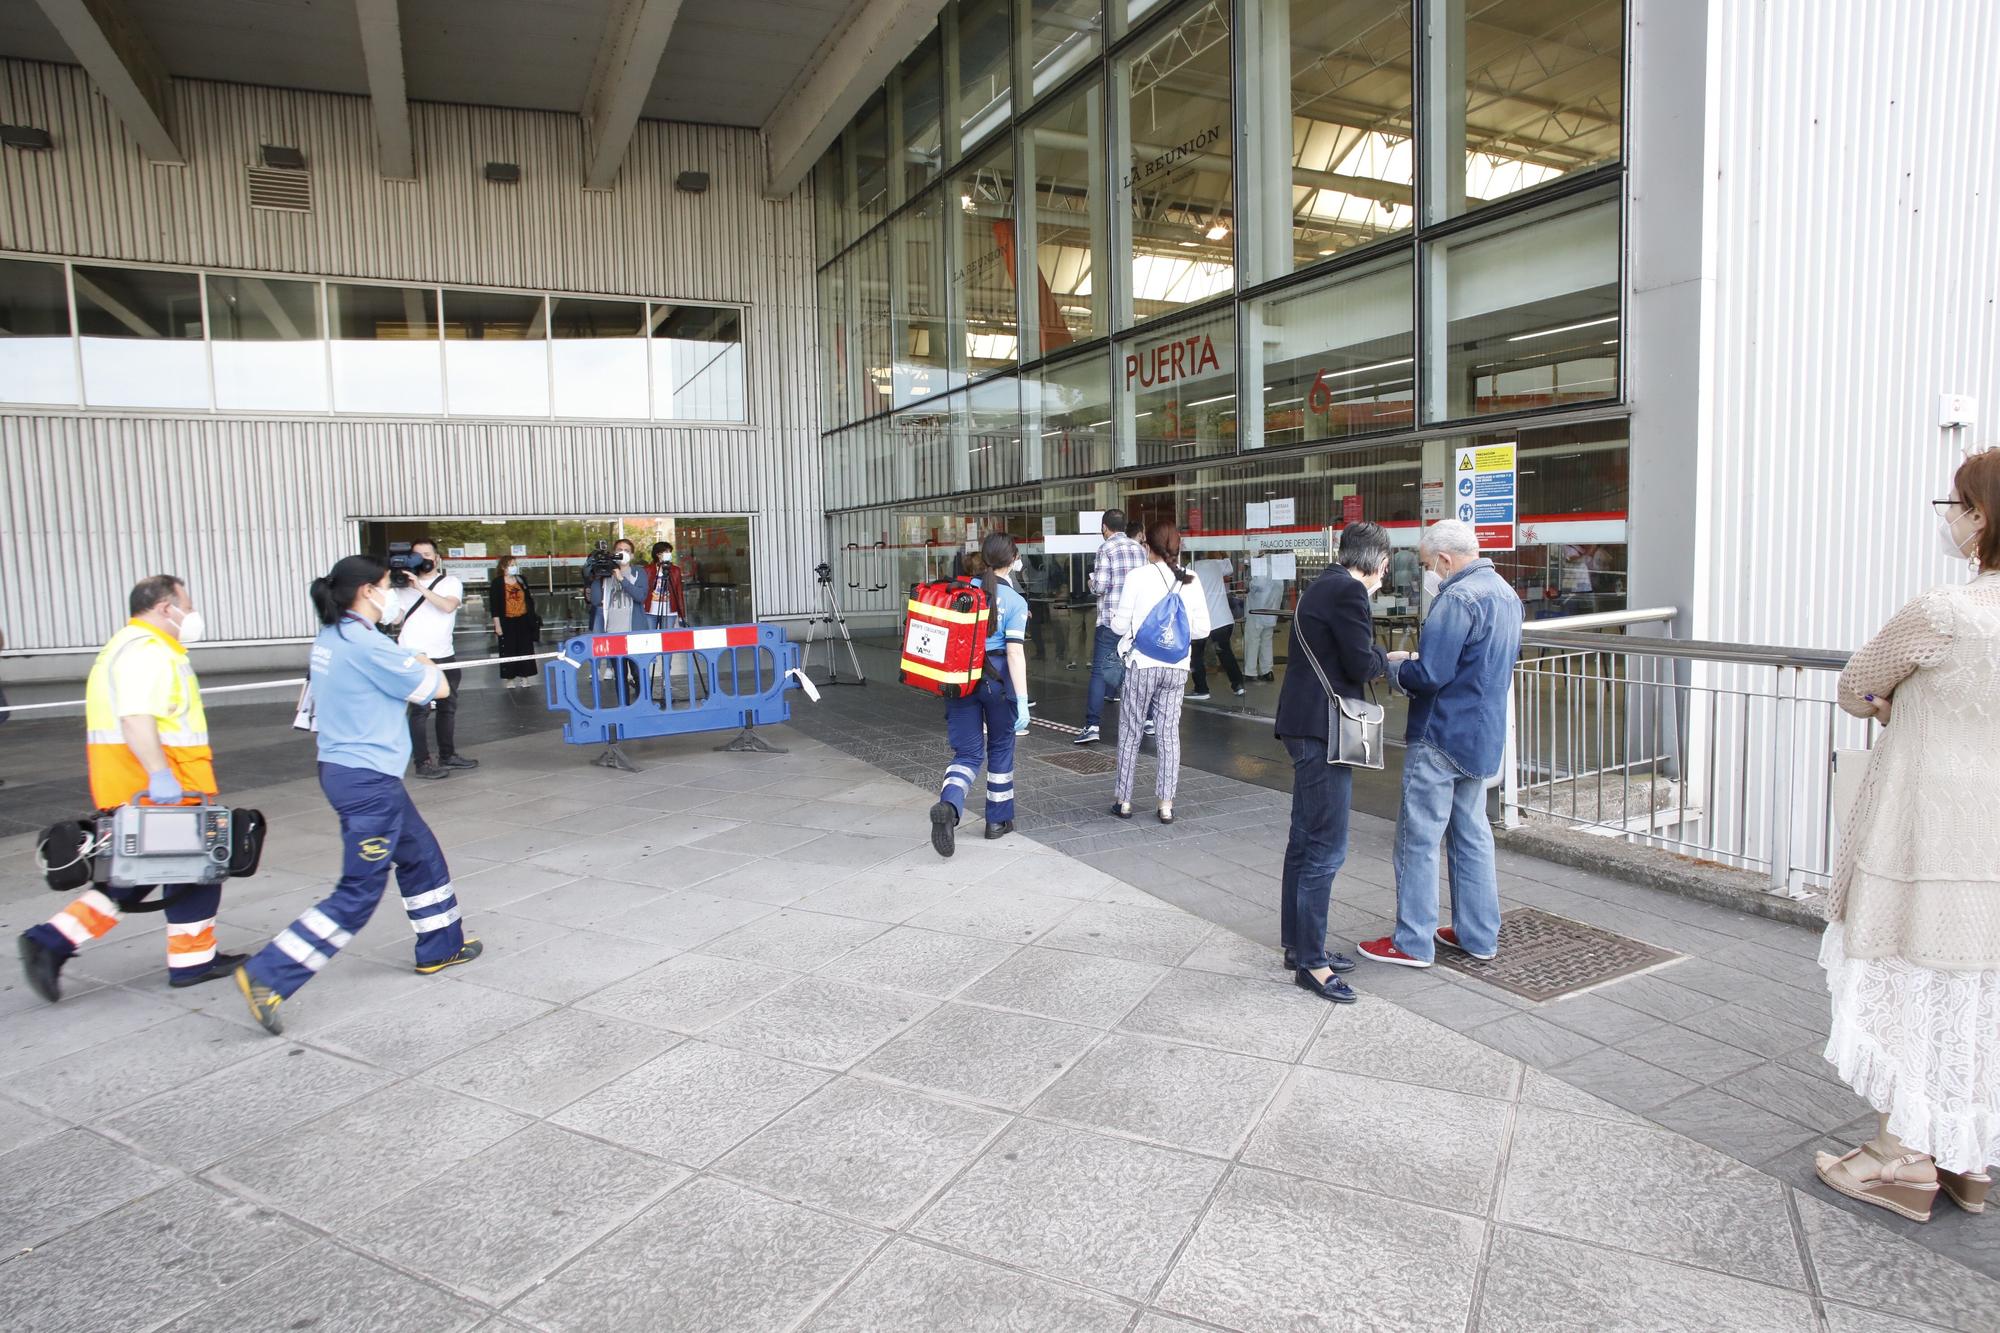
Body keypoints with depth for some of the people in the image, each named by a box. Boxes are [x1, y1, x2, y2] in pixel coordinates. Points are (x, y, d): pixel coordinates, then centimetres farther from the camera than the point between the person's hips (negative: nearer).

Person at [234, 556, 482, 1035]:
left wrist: (406, 660, 6)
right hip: (367, 781, -10)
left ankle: (441, 946, 34)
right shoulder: (367, 645, -21)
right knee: (359, 893, -2)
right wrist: (420, 662, 10)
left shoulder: (328, 640, 7)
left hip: (343, 768, 10)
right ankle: (267, 976, 0)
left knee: (421, 855, 21)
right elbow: (437, 687, -9)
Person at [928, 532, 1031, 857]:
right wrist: (1022, 701, -14)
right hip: (996, 677, -3)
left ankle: (948, 805, -22)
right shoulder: (1014, 601, -9)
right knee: (1000, 748, 16)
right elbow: (1015, 652, -15)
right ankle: (998, 821, 25)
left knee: (967, 753, 6)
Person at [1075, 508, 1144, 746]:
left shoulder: (1106, 548, -8)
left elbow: (1100, 587, -13)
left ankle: (1092, 726, -8)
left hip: (1110, 620, -5)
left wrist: (1090, 582, 8)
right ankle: (1142, 720, 21)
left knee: (1099, 672, -3)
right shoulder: (1140, 548, 9)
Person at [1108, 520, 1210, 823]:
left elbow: (1120, 625, -9)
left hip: (1142, 664, -3)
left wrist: (1114, 619, 13)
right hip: (1176, 667, 3)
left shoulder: (1139, 577, -11)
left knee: (1131, 732, 9)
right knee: (1169, 733, 9)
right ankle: (1166, 804, 12)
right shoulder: (1190, 581, 0)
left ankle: (1124, 800, 16)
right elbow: (1201, 628, 0)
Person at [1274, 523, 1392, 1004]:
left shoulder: (1321, 587, 16)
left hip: (1305, 727, 11)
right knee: (1326, 848, -4)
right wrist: (1385, 660, 3)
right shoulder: (1349, 591, -14)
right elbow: (1361, 663, -15)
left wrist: (1375, 661, 11)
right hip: (1323, 729, -11)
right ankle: (1310, 960, 3)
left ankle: (1298, 944, 27)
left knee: (1305, 841, 17)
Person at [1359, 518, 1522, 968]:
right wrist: (1417, 657, 11)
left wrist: (1394, 666, -4)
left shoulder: (1457, 598, -20)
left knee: (1419, 838, 0)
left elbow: (1429, 674, -25)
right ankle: (1478, 934, 25)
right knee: (1472, 833, 17)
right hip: (1484, 734, 10)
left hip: (1441, 737, -10)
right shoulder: (1505, 592, 11)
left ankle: (1413, 942, 7)